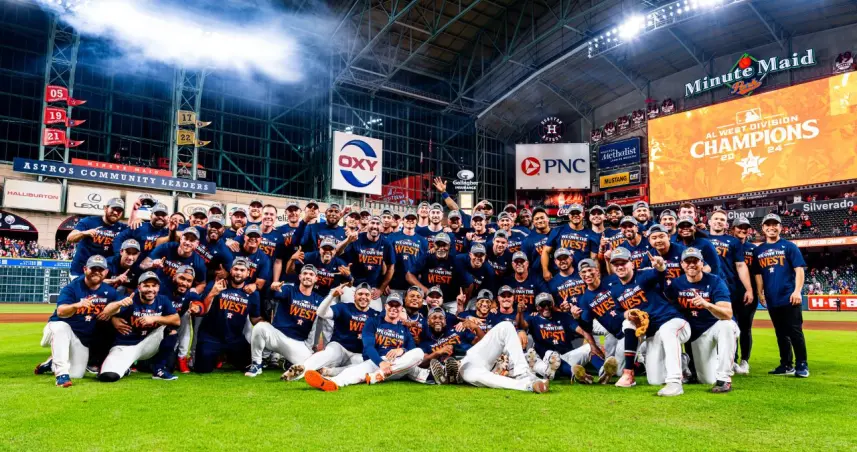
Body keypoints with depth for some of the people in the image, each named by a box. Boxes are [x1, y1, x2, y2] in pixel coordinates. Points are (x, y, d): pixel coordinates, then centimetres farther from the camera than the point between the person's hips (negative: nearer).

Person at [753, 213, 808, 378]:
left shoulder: (789, 246, 1)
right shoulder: (758, 250, 12)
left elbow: (799, 269, -5)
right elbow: (758, 274, 16)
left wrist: (797, 291, -14)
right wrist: (760, 293, 8)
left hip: (789, 297, -4)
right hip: (772, 299, 4)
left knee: (795, 331, -4)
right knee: (781, 333, 10)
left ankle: (802, 365, 3)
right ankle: (786, 365, 17)